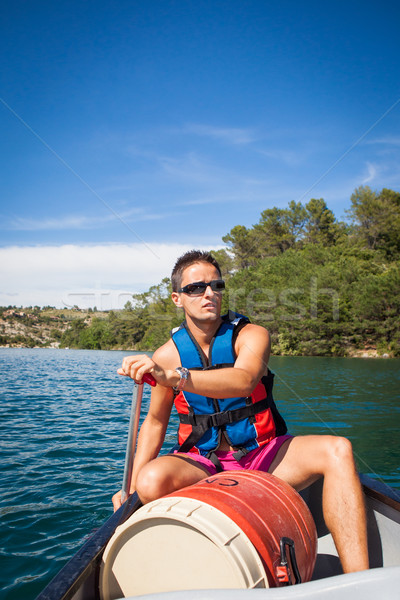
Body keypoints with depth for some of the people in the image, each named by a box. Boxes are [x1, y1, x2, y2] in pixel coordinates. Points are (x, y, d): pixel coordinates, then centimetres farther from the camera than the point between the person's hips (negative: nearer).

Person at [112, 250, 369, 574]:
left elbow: (243, 381, -32)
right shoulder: (166, 357, -4)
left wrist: (173, 376, -46)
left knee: (337, 450, -24)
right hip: (202, 465, 1)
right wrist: (131, 484, 0)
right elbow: (155, 421, 8)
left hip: (263, 455, 0)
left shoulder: (252, 335, -9)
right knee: (152, 481, -31)